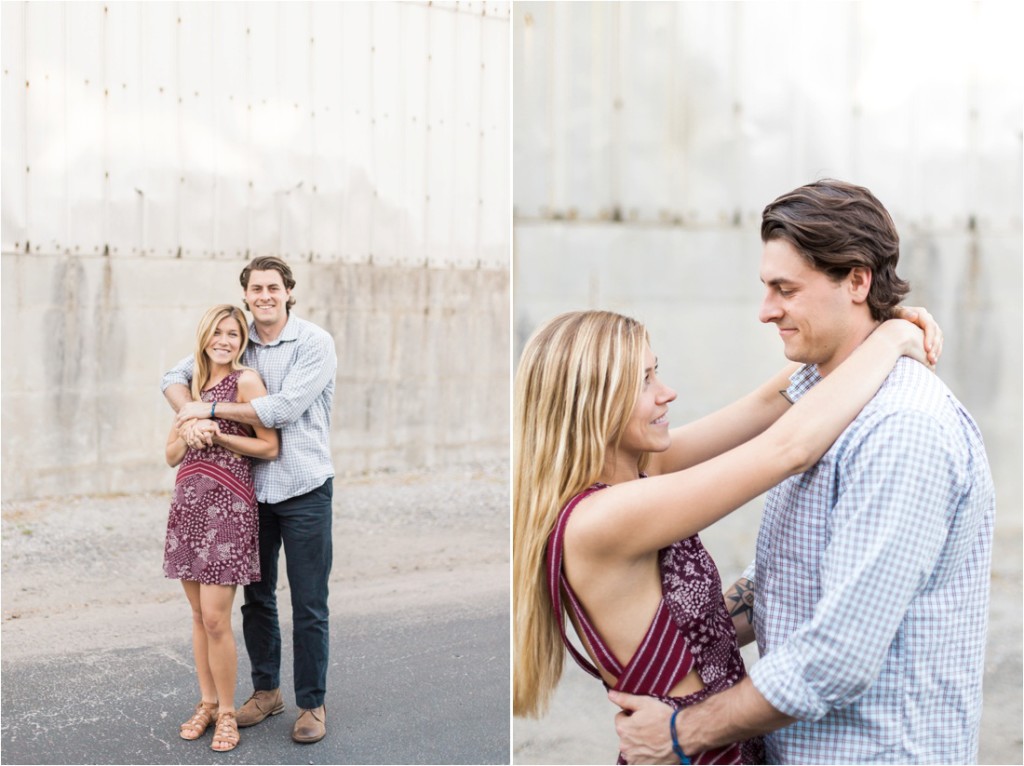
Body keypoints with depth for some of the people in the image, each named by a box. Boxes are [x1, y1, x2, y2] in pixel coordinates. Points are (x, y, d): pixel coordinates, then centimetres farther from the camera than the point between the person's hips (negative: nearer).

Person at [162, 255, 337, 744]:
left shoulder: (315, 343, -10)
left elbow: (285, 407, -21)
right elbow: (175, 377, 7)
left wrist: (210, 409, -16)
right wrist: (188, 415, -15)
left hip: (303, 489, -5)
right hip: (252, 488, 5)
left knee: (309, 606, 2)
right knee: (257, 598, 15)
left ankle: (312, 703, 17)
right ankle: (265, 690, 32)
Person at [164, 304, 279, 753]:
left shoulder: (245, 381, -3)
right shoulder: (192, 385, 16)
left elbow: (270, 447, -8)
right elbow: (171, 455, 16)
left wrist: (216, 434, -10)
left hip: (227, 506, -6)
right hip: (188, 504, 6)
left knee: (215, 619, -7)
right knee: (199, 615, 12)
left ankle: (226, 714, 8)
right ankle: (207, 703, 25)